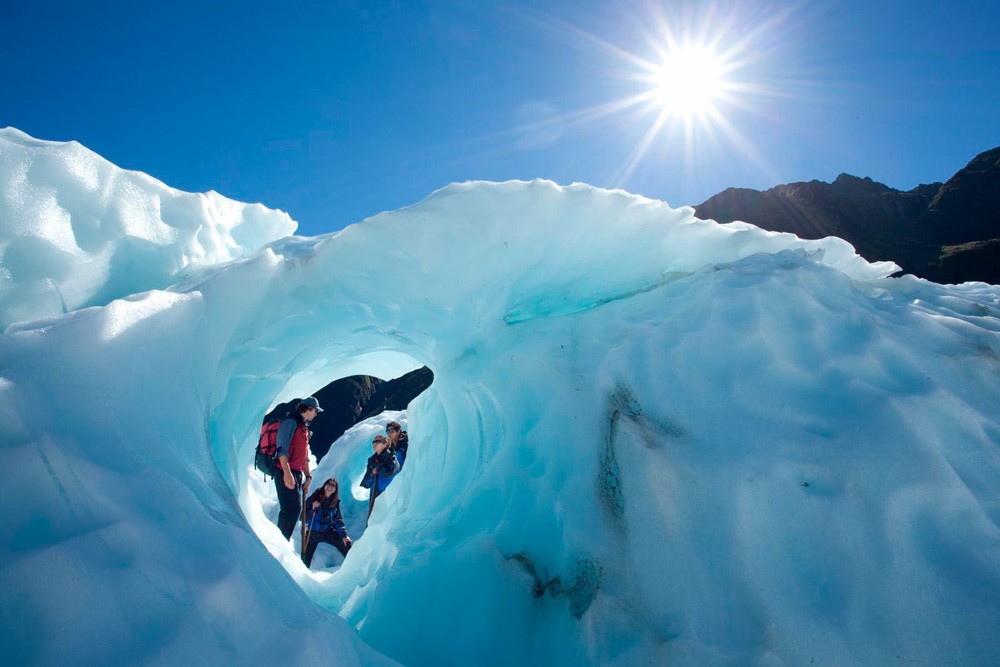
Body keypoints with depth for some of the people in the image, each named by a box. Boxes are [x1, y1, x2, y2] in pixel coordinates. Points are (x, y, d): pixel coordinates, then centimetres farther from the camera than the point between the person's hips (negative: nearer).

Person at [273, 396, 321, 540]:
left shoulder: (304, 427, 22)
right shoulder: (291, 422, -7)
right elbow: (282, 448, -17)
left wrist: (308, 476, 21)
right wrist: (287, 472, -26)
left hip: (297, 473, 9)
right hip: (286, 472, -9)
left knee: (293, 509, 10)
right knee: (293, 508, -14)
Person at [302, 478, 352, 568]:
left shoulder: (335, 502, 0)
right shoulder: (314, 498, -8)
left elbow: (338, 520, 4)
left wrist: (343, 535, -4)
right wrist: (312, 508, -26)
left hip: (327, 532, 2)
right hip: (313, 532, -2)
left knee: (346, 543, -8)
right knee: (305, 561, -6)